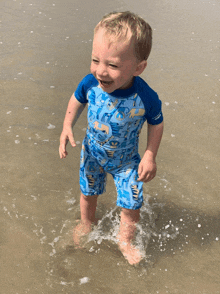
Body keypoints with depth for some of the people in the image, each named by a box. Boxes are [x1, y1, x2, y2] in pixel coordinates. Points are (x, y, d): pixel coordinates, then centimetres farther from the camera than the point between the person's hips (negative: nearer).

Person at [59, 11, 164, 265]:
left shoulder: (146, 98, -34)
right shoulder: (90, 83, -28)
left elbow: (156, 124, -13)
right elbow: (77, 101, -3)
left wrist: (150, 156, -16)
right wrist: (67, 127, -14)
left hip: (126, 160, -2)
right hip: (92, 153, 3)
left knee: (131, 205, 5)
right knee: (88, 193, 24)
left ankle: (125, 239, 38)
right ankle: (86, 223, 58)